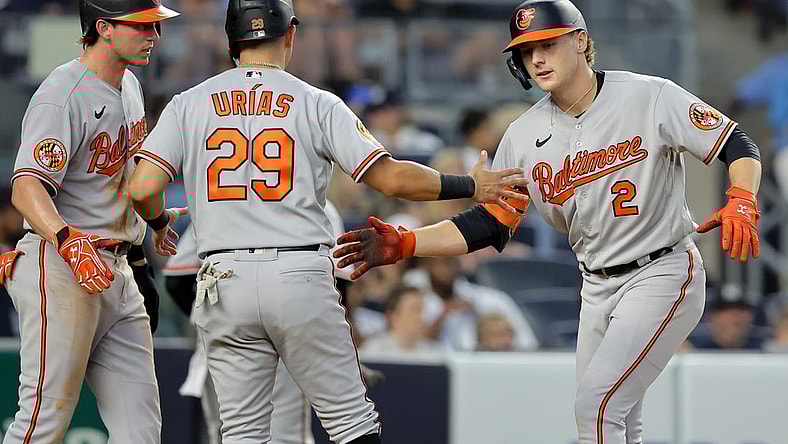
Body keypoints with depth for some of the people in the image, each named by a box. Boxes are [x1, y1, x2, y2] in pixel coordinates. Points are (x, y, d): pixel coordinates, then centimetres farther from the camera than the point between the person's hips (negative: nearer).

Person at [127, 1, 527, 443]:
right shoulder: (317, 103, 2)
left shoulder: (188, 104, 6)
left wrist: (159, 222, 19)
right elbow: (391, 178, -5)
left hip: (224, 279, 2)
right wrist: (472, 186, 7)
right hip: (302, 275, -2)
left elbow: (143, 189, -4)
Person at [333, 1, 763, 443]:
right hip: (598, 289, 6)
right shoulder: (526, 134, 2)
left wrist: (741, 204, -30)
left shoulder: (651, 98, -12)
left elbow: (740, 148, -9)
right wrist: (403, 244, -9)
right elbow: (488, 225, 3)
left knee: (596, 403, -19)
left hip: (663, 274, -6)